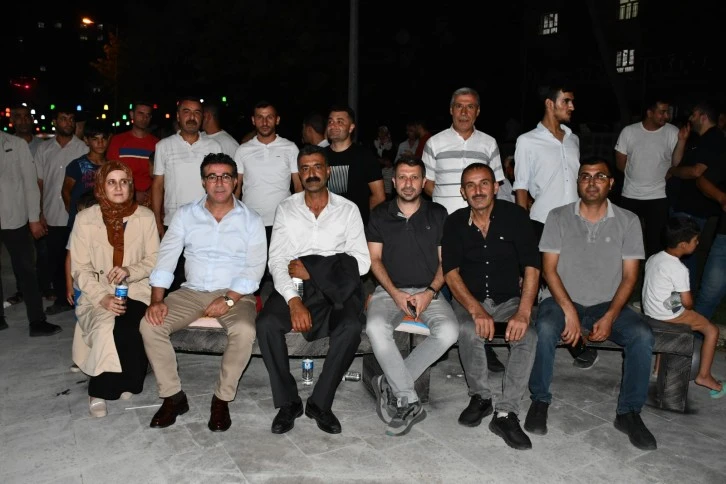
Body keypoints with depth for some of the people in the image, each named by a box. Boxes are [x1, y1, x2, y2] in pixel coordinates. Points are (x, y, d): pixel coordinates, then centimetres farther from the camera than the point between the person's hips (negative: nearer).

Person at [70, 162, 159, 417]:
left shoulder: (145, 217, 0)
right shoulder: (85, 219, -2)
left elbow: (155, 260, 2)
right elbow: (80, 269, -2)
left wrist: (129, 271, -18)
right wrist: (102, 298, -17)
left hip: (137, 291, 0)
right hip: (97, 294, 0)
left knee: (129, 330, -29)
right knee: (105, 329, -30)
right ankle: (100, 390, -4)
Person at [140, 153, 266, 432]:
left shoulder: (251, 220, 0)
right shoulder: (185, 215, 6)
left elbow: (254, 269, -6)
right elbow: (166, 258, 0)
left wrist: (229, 299, -19)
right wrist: (157, 300, -13)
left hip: (235, 294, -3)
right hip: (192, 292, 3)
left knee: (244, 331, -32)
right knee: (150, 325, -19)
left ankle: (222, 399, -10)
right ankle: (173, 396, -3)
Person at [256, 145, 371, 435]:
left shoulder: (348, 210, 6)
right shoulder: (286, 209, 8)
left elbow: (362, 262, -1)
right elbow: (276, 261, -2)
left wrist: (311, 269, -10)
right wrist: (293, 300, -19)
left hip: (335, 289, -1)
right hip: (293, 286, 1)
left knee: (350, 327, -31)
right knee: (266, 323, -28)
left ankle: (320, 402, -11)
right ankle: (287, 401, -7)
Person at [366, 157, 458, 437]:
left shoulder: (438, 214, 9)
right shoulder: (379, 215, 9)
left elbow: (445, 260, 7)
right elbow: (374, 260, 4)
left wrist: (430, 293, -10)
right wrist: (395, 294, -11)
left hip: (428, 292, 1)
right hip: (389, 291, 0)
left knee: (448, 331, -29)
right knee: (376, 327, -33)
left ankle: (390, 384, -15)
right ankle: (410, 401, -21)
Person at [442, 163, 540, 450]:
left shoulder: (514, 216, -6)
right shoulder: (455, 223, -3)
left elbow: (531, 267, -11)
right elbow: (451, 273, -10)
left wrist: (524, 312, -25)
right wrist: (476, 310, -26)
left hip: (508, 299, 0)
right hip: (469, 299, 0)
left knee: (527, 337, -28)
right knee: (469, 332, -32)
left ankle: (506, 413, -17)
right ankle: (480, 396, -7)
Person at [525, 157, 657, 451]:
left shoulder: (628, 221, 3)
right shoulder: (558, 217, 1)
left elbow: (629, 277, 0)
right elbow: (549, 269, -5)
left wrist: (610, 317, -14)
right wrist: (569, 311, -17)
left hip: (607, 305, 2)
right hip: (562, 300, -1)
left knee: (642, 335, -25)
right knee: (545, 328, -32)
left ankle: (629, 412, -6)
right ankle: (540, 401, -10)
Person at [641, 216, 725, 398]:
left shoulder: (653, 258, 2)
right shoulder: (679, 269, -22)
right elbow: (687, 303, -19)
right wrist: (689, 305, 4)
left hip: (649, 310, 9)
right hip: (669, 314, -8)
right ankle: (704, 375, 9)